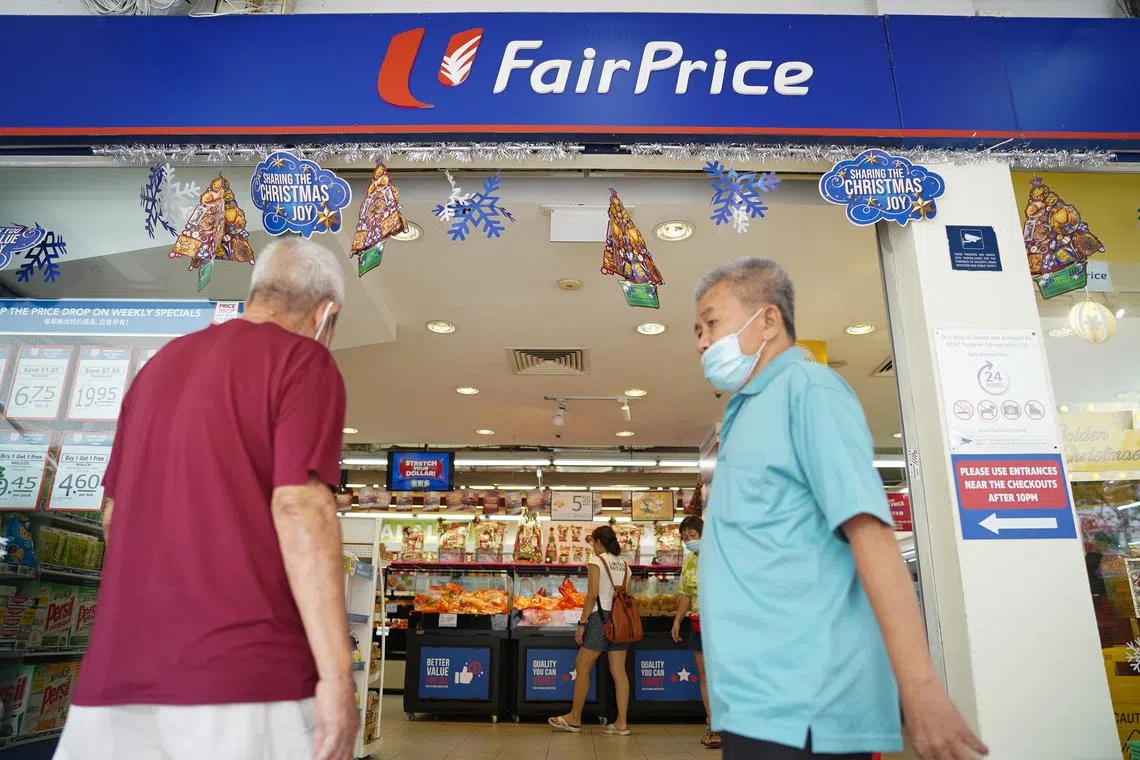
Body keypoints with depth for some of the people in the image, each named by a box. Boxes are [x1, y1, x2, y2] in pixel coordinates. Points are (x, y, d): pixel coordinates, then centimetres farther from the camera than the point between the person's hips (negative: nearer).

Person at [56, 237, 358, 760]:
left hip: (118, 671, 7)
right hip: (245, 669, -6)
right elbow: (300, 508, -17)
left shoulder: (159, 365, 16)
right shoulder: (304, 361, -5)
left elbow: (114, 514, 20)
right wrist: (337, 673, -17)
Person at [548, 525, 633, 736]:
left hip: (601, 616, -7)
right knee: (619, 671, 7)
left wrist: (582, 623, -10)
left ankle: (574, 719, 14)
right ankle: (622, 723, 6)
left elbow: (592, 594, -12)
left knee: (582, 667, 5)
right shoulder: (624, 564, 13)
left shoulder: (597, 561, -5)